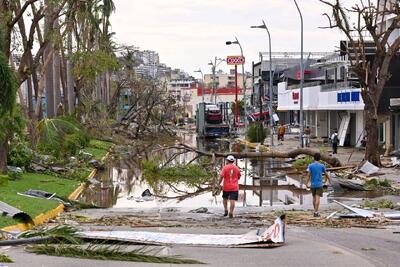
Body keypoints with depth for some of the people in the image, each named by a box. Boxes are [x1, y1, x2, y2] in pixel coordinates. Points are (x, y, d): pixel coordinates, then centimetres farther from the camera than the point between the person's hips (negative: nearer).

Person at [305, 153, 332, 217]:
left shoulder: (310, 166, -3)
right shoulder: (322, 166, -3)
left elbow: (308, 175, -12)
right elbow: (326, 174, 7)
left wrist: (306, 183, -13)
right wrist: (330, 181, 20)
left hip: (313, 185, 2)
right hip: (319, 185, -2)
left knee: (314, 197, 17)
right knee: (317, 198, -6)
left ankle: (315, 211, 27)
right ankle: (316, 212, -15)